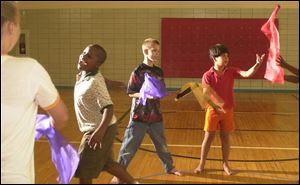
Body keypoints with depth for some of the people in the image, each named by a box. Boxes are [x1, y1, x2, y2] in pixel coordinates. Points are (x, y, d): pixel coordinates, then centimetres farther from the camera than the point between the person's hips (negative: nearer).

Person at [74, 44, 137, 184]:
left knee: (83, 171, 1)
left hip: (100, 130, -9)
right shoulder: (83, 75, 0)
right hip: (93, 128, 9)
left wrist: (100, 130, -49)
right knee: (107, 163, 24)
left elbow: (109, 107, -36)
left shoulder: (95, 83, -26)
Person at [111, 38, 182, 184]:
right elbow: (130, 93, -11)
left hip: (155, 115, 5)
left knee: (162, 144, 18)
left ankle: (169, 167, 37)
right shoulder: (138, 72, -11)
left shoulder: (159, 71, 6)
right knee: (129, 146, 0)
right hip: (139, 116, -5)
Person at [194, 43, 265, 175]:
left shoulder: (231, 71, -2)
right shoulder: (208, 75, -11)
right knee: (208, 137, 6)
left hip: (228, 110, 2)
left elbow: (247, 74, -16)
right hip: (213, 110, -2)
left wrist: (257, 64, -32)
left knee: (225, 138, 11)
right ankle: (201, 164, 20)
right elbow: (205, 95, -15)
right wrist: (216, 107, -27)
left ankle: (225, 164, 24)